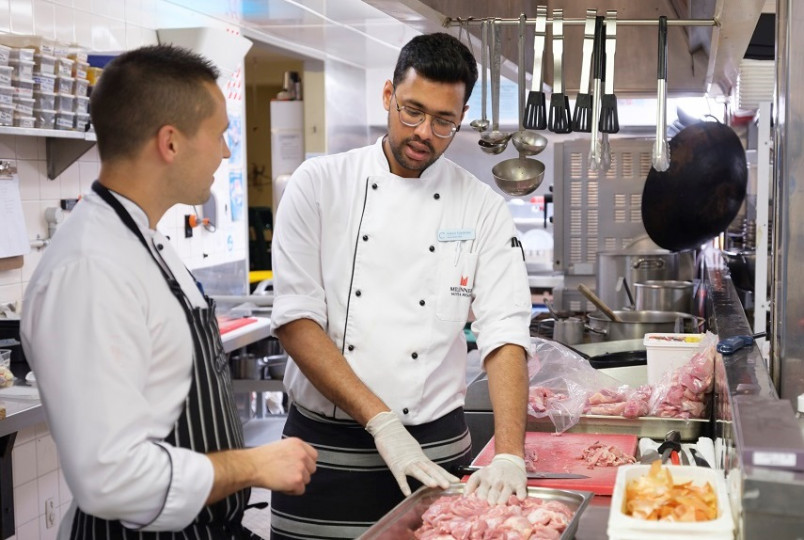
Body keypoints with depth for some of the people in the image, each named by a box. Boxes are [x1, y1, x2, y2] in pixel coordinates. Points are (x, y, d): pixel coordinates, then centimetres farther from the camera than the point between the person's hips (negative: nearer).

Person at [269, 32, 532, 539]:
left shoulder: (483, 208, 0)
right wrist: (381, 421, -18)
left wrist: (509, 456, -21)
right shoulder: (319, 184, -4)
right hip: (325, 446, -1)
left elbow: (506, 334, -7)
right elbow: (296, 319, -11)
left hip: (436, 450, 1)